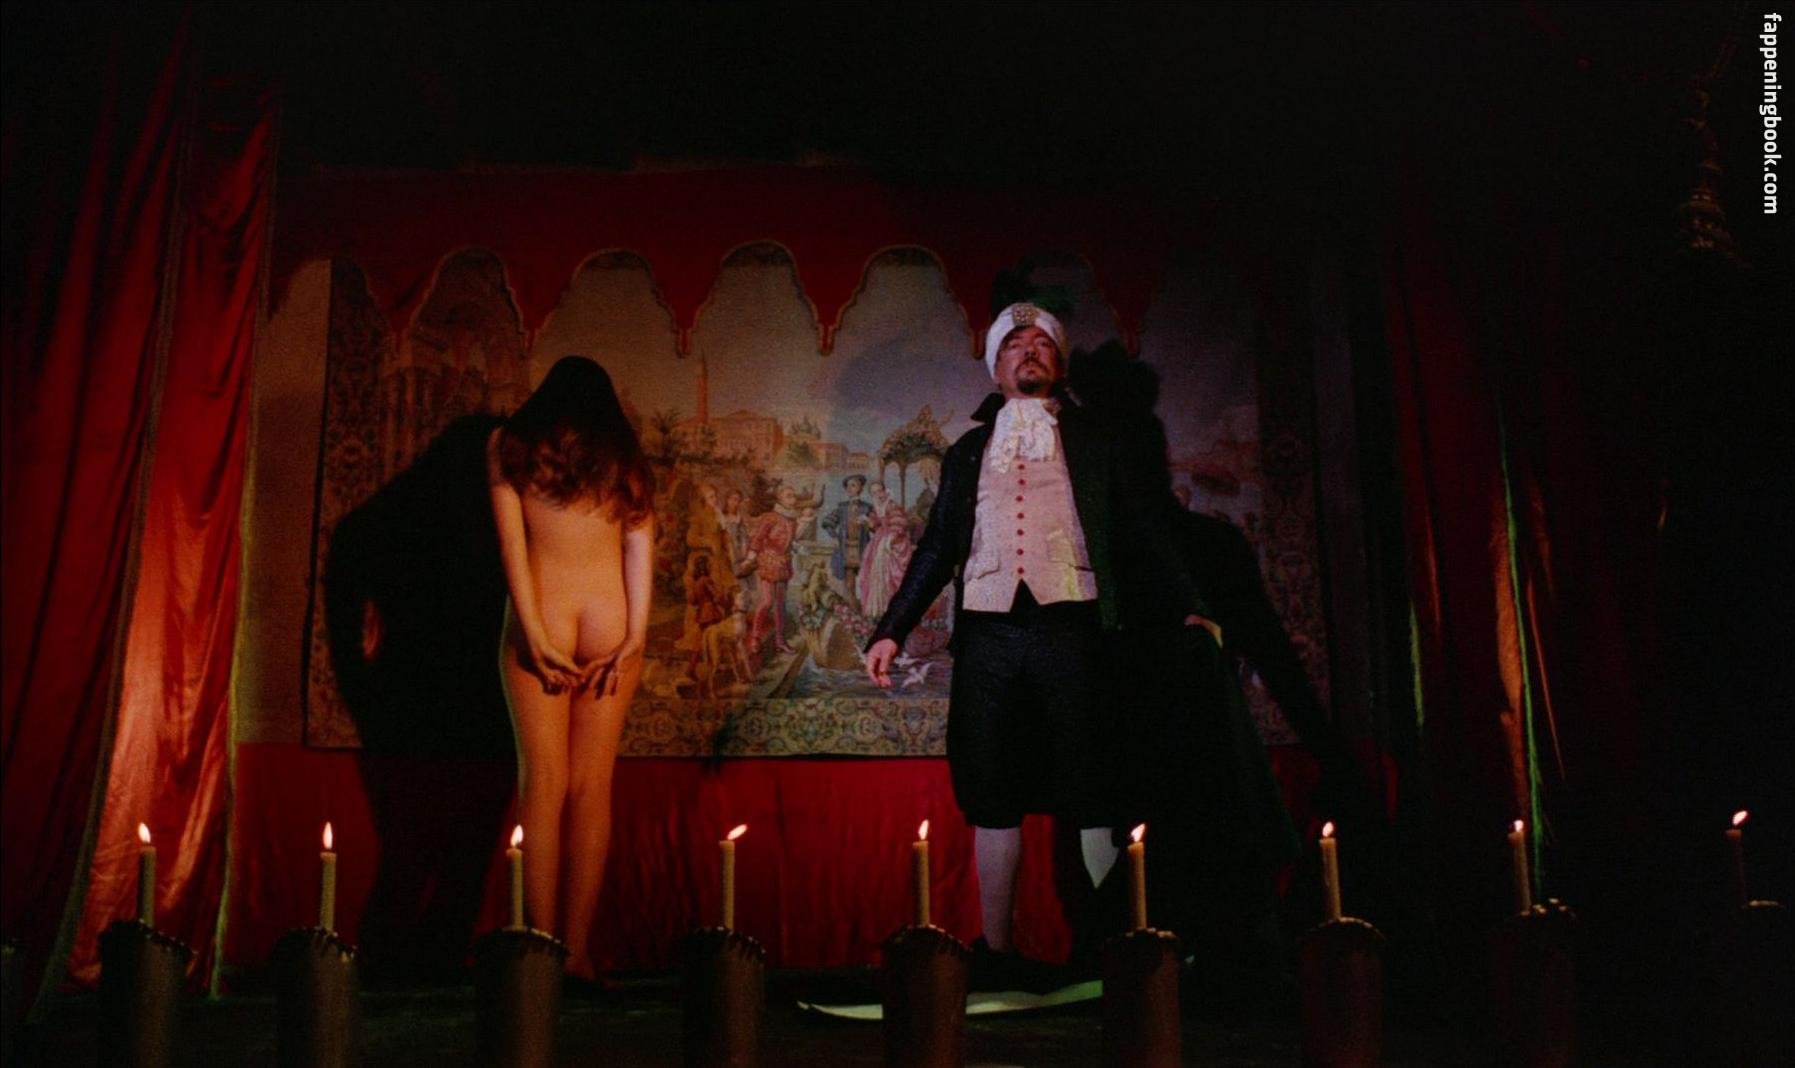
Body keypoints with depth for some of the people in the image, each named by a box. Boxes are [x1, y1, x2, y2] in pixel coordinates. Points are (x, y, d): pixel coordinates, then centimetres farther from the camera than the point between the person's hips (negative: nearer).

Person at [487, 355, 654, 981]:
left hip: (543, 617, -1)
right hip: (612, 622, 1)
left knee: (544, 786, 2)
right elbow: (640, 542, 2)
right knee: (592, 788, 4)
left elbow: (512, 542, -1)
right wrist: (635, 636, -3)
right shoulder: (623, 454, 13)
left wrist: (535, 635, -6)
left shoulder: (510, 445, 9)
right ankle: (578, 953, 4)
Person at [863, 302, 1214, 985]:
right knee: (991, 798, 2)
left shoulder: (1089, 445, 17)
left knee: (1092, 797, -5)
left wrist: (1190, 606, -1)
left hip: (1068, 627, -2)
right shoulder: (968, 451, 22)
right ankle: (995, 953, 9)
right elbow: (937, 549, 21)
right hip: (989, 632, 2)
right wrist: (890, 631, 12)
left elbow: (1139, 534, 12)